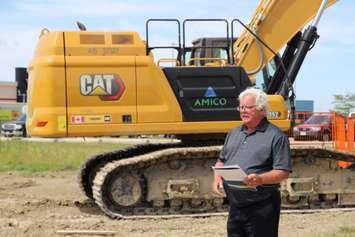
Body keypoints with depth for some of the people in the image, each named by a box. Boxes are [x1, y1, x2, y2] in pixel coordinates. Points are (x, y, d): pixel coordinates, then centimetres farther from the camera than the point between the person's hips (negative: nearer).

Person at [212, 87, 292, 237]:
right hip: (235, 206, 7)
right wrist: (218, 177, 4)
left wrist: (260, 179, -27)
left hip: (261, 208, -7)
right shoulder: (234, 133, 16)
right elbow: (221, 160, 24)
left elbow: (284, 172, -11)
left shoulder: (276, 136, -6)